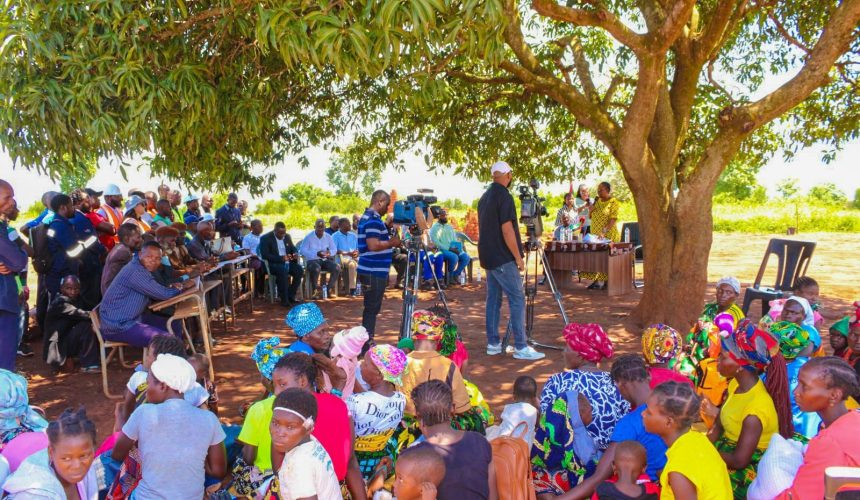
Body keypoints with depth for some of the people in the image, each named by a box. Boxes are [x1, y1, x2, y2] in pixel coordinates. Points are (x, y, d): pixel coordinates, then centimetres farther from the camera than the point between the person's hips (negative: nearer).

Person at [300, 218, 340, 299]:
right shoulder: (309, 237, -3)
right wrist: (316, 254, -25)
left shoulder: (328, 237, 9)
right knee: (316, 269, -39)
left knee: (337, 268, -24)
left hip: (325, 260, 4)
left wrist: (329, 252, -20)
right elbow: (302, 251, -13)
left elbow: (334, 249, 6)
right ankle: (314, 290, -17)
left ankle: (330, 289, -9)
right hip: (312, 260, -4)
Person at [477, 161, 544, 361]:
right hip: (503, 258, -9)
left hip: (488, 257, 9)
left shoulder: (484, 197, 14)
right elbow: (507, 230, -19)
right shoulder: (504, 196, -14)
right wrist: (518, 257, -13)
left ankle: (493, 344, 13)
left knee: (493, 299, 11)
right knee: (517, 299, -7)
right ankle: (521, 347, -8)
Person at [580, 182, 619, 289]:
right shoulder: (597, 201, 14)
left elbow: (613, 219, -16)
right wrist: (590, 210, 0)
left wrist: (604, 231, -27)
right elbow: (590, 216, 22)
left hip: (608, 235, -6)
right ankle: (597, 281, 10)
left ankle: (607, 282, 4)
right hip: (595, 234, 6)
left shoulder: (613, 202, -6)